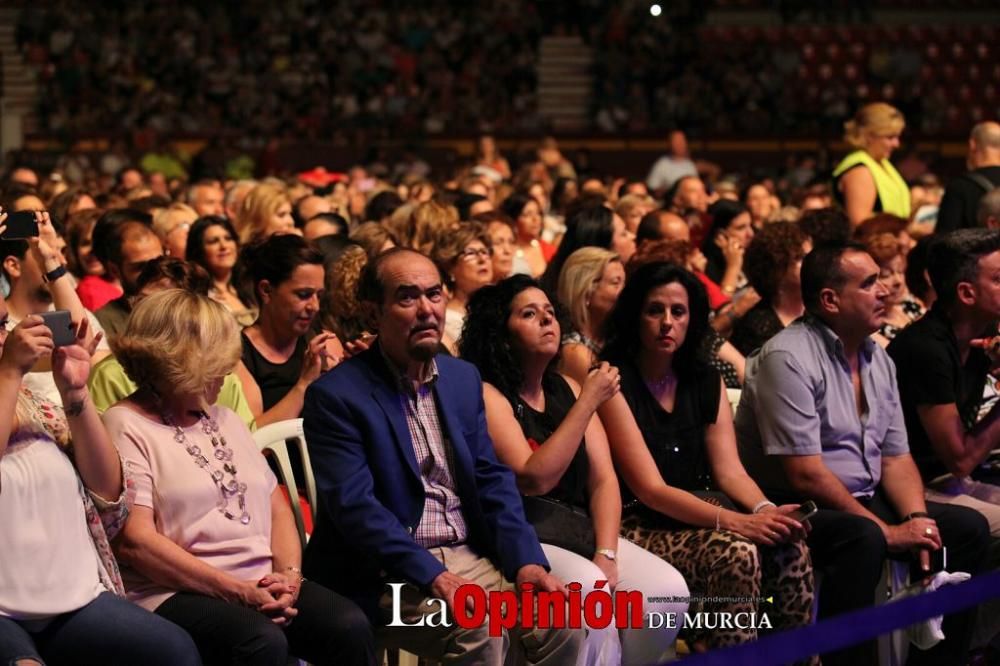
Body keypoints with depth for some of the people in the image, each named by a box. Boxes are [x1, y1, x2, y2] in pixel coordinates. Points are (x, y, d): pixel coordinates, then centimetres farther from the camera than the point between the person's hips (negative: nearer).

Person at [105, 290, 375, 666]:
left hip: (261, 584, 7)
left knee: (350, 627, -20)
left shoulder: (224, 420, 22)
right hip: (178, 594, -7)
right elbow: (135, 542, -14)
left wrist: (289, 574, -3)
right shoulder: (127, 427, -3)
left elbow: (276, 505, 19)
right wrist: (238, 591, -18)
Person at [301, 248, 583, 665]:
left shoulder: (463, 378, 13)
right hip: (388, 577, -6)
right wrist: (434, 577, -25)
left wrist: (525, 560, -6)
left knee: (561, 621, -15)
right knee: (479, 627, -30)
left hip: (471, 559, 6)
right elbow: (354, 505, -17)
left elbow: (491, 479, 11)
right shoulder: (335, 396, -8)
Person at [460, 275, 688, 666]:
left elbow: (603, 480, 7)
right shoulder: (487, 395, -8)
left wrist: (606, 554, -9)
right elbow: (533, 480, -19)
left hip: (580, 532, 6)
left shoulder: (567, 389, 13)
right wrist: (588, 403, -17)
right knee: (591, 594, -34)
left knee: (668, 590, -17)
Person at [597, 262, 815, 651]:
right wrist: (736, 522, -27)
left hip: (698, 514, 6)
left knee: (789, 547, -22)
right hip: (639, 527, -6)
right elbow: (650, 489, -16)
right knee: (736, 552, -32)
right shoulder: (615, 384, -9)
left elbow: (730, 472, 4)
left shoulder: (705, 382, 11)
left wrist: (765, 510, -19)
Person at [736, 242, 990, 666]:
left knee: (968, 527, -3)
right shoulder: (788, 357, -16)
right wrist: (887, 531, -19)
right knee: (863, 538, -36)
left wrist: (915, 518, -9)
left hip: (862, 503, 9)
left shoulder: (877, 359, 11)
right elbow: (806, 474, -20)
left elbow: (896, 457, 12)